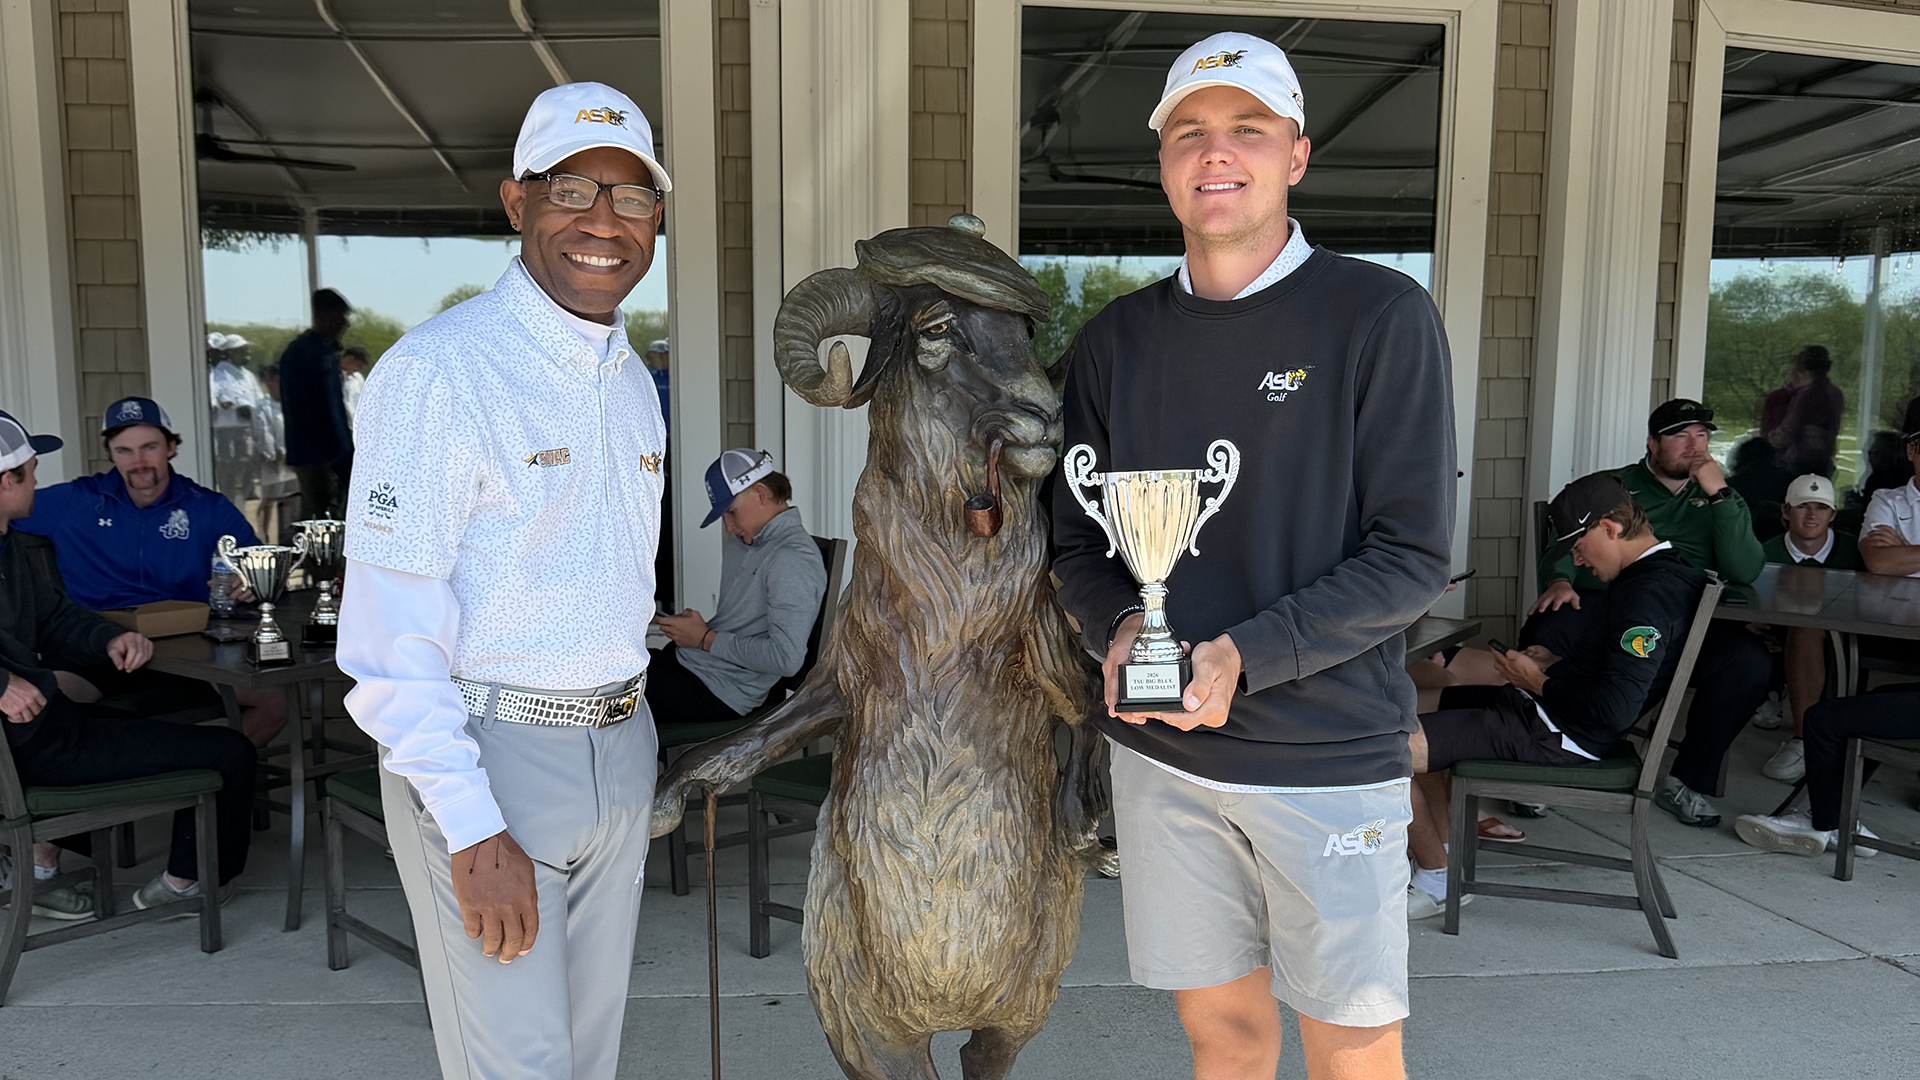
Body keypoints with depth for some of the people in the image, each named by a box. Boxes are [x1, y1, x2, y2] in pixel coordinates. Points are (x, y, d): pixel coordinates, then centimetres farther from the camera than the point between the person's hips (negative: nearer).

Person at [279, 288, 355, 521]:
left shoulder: (329, 351, 15)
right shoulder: (299, 353, -12)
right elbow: (294, 407, -17)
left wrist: (347, 445, 16)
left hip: (337, 453, 9)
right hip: (314, 455, -9)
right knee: (319, 517, -8)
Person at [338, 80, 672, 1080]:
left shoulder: (633, 382, 10)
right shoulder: (439, 371, -15)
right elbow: (388, 631, -19)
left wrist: (623, 729, 17)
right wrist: (474, 832, -20)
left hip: (618, 755, 7)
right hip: (482, 758, -7)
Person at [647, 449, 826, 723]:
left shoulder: (792, 560, -18)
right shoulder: (744, 542, 13)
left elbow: (787, 658, -26)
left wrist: (705, 639, -16)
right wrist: (694, 624, 0)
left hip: (717, 689, -10)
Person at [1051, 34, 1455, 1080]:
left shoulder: (1383, 316, -5)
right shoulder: (1114, 339, 8)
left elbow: (1413, 556, -9)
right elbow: (1078, 540, 12)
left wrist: (1245, 656, -19)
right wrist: (1119, 628, -9)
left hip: (1330, 755, -3)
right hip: (1159, 752, 3)